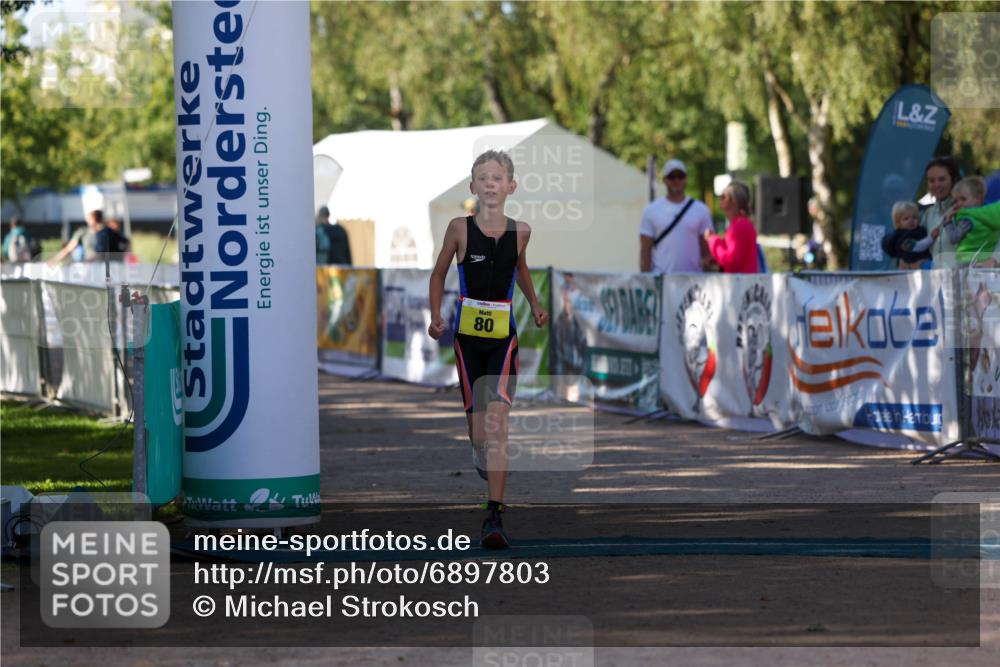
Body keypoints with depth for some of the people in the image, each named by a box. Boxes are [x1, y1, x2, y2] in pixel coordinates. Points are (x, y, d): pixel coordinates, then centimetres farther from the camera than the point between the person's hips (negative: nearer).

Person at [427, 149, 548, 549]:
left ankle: (494, 516, -19)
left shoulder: (520, 231, -1)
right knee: (479, 433, 7)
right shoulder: (460, 228, -6)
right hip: (468, 336, 0)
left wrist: (535, 305, 12)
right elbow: (439, 271, 8)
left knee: (497, 423, -17)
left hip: (504, 339, 0)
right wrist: (435, 317, -1)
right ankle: (483, 460, 45)